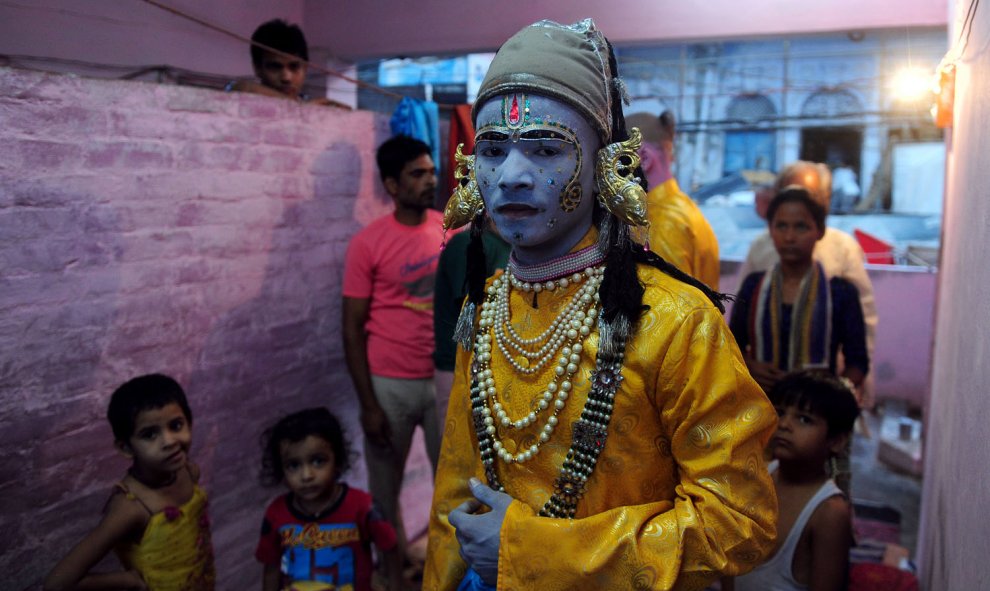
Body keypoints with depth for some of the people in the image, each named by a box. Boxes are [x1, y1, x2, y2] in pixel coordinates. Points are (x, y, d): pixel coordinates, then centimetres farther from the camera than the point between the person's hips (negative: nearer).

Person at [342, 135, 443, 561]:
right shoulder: (367, 243, -9)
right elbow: (352, 329, -6)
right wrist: (368, 405, -9)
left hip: (447, 378, 3)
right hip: (391, 385, -2)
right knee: (386, 488, 12)